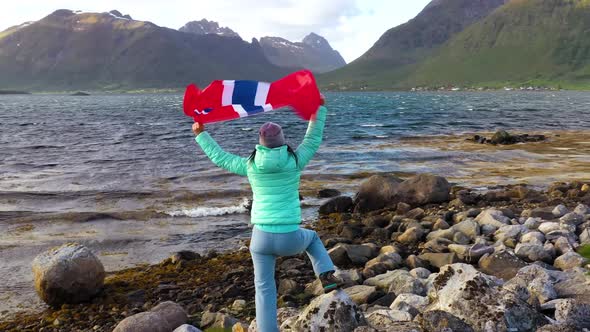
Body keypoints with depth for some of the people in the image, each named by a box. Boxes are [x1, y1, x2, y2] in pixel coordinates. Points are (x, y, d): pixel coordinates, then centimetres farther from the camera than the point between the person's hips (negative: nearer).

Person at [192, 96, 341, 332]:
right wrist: (320, 107, 22)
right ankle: (327, 276, 18)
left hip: (261, 237, 1)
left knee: (264, 288, 14)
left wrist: (201, 134, 26)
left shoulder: (250, 165, 0)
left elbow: (219, 158, 14)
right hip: (290, 238, -1)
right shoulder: (294, 161, -4)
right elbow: (313, 140, 12)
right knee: (311, 237, 34)